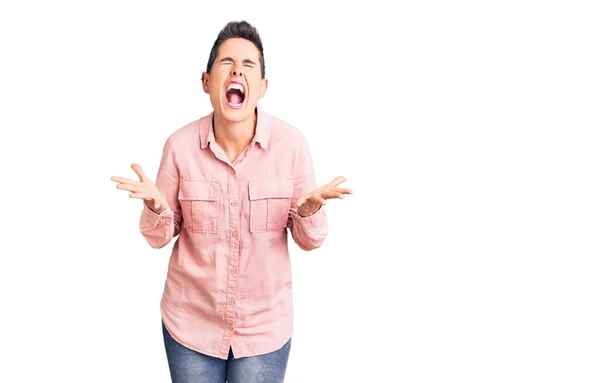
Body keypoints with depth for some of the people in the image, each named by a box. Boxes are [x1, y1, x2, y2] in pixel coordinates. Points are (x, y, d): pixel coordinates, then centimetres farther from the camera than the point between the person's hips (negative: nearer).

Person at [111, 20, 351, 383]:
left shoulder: (291, 143, -13)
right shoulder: (181, 145, -11)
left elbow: (309, 240, -5)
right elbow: (160, 237, -1)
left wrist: (310, 210, -26)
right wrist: (155, 206, -21)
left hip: (265, 326, 0)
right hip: (190, 323, 1)